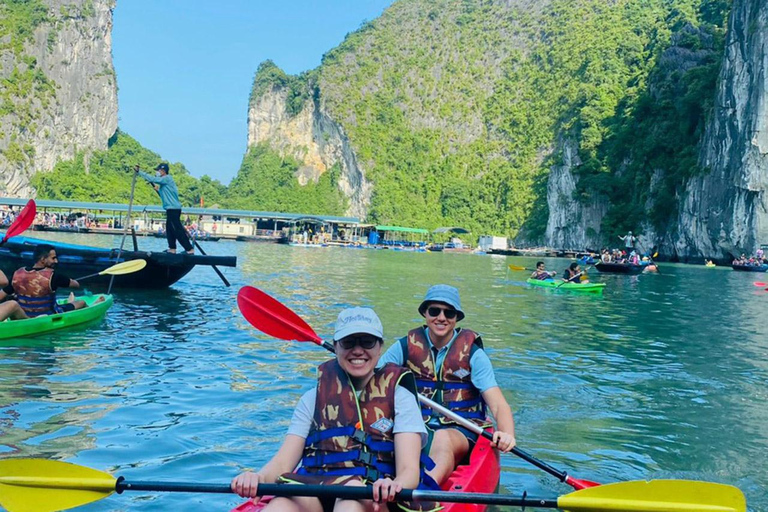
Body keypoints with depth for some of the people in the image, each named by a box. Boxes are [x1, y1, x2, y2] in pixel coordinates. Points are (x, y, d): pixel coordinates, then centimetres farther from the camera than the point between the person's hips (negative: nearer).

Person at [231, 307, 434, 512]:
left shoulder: (399, 396, 12)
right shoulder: (312, 399, 20)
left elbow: (409, 469, 0)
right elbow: (282, 462, 10)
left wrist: (395, 486, -26)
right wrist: (257, 478, -14)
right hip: (310, 492, 2)